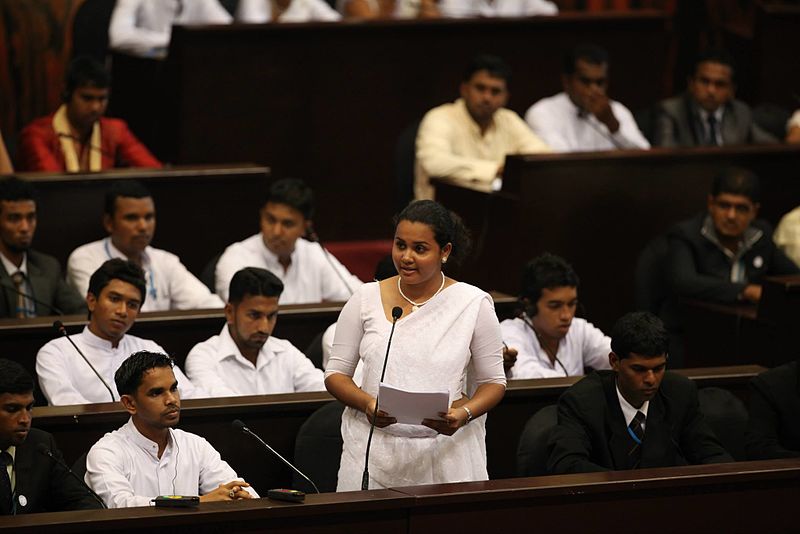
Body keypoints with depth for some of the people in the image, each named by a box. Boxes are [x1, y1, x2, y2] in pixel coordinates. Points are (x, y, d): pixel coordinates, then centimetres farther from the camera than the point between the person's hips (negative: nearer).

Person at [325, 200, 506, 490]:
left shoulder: (473, 303, 2)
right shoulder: (366, 299, 5)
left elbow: (493, 381, 6)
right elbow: (336, 373, 8)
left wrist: (464, 414, -15)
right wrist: (367, 404, -13)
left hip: (447, 451, -1)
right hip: (373, 451, 1)